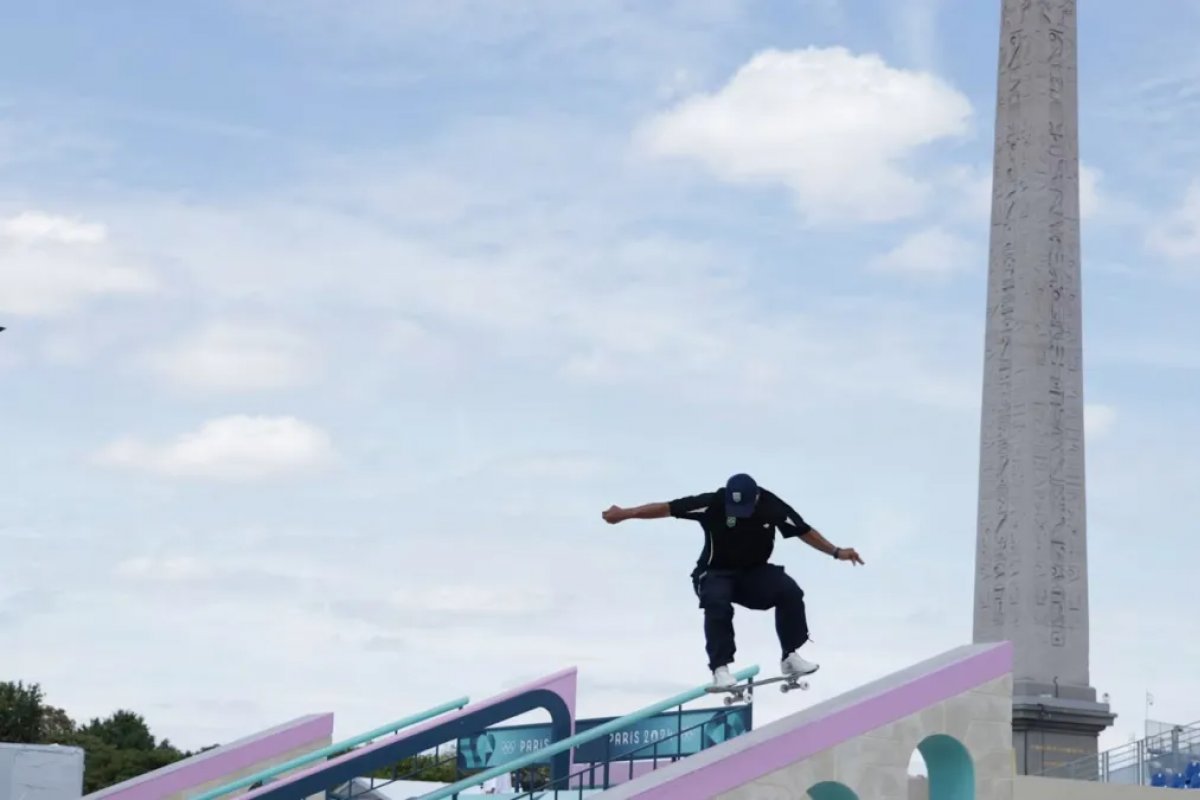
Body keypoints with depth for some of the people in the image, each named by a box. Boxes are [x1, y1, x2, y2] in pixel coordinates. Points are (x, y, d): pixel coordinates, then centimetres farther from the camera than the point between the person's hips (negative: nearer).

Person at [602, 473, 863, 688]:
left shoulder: (771, 506, -17)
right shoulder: (712, 504, -24)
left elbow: (803, 531, -3)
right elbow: (667, 508, -23)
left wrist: (836, 552, -3)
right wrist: (624, 514, -26)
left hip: (755, 572, 3)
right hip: (715, 574, -2)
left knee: (789, 592, -22)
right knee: (718, 605, -34)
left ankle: (790, 657, -8)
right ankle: (720, 669, -26)